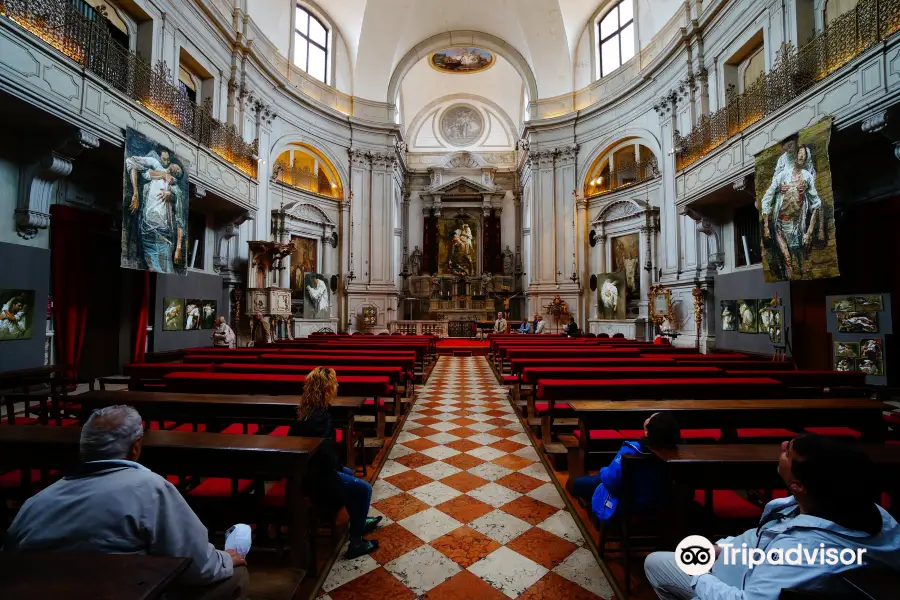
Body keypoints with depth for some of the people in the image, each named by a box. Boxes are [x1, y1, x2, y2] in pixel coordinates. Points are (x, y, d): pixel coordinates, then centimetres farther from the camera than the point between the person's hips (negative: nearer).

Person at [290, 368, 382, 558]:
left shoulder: (306, 409, -1)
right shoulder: (320, 416, -28)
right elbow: (325, 454, -30)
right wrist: (338, 466, -10)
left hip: (309, 469, 10)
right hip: (316, 477, -10)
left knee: (349, 474, 28)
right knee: (364, 489, -1)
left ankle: (359, 521, 42)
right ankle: (356, 542, 10)